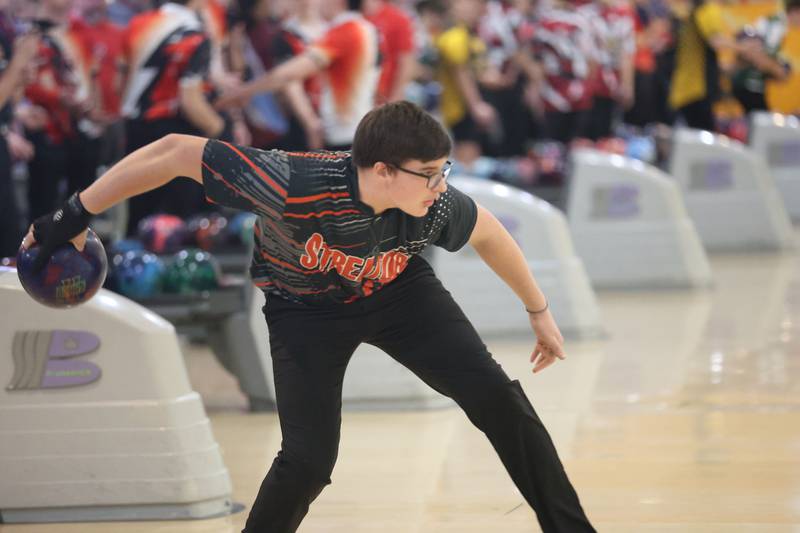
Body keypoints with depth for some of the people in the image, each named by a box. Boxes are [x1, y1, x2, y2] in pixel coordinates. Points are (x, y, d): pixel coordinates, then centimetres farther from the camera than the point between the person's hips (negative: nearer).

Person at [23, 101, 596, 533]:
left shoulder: (434, 207, -30)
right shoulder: (297, 187, -42)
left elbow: (488, 233, -5)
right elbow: (175, 152, -35)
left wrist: (539, 311, 8)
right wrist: (75, 216, -30)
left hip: (397, 292, 3)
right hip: (306, 308, -3)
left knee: (496, 397, -9)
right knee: (309, 458, -16)